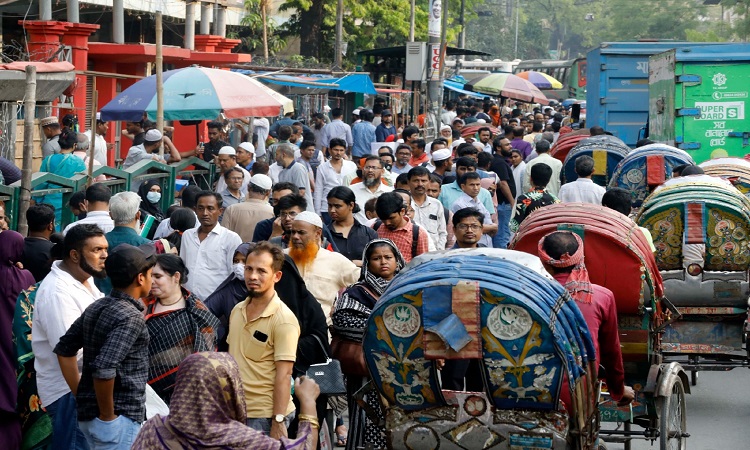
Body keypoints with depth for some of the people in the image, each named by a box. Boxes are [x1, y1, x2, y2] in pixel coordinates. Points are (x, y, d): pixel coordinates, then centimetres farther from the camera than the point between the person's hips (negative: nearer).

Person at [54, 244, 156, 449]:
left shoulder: (96, 308, 8)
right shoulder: (131, 318, -18)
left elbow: (64, 349, 14)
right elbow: (103, 369, -29)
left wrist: (80, 396, 14)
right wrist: (108, 416, -17)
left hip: (88, 413, 8)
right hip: (120, 419, -8)